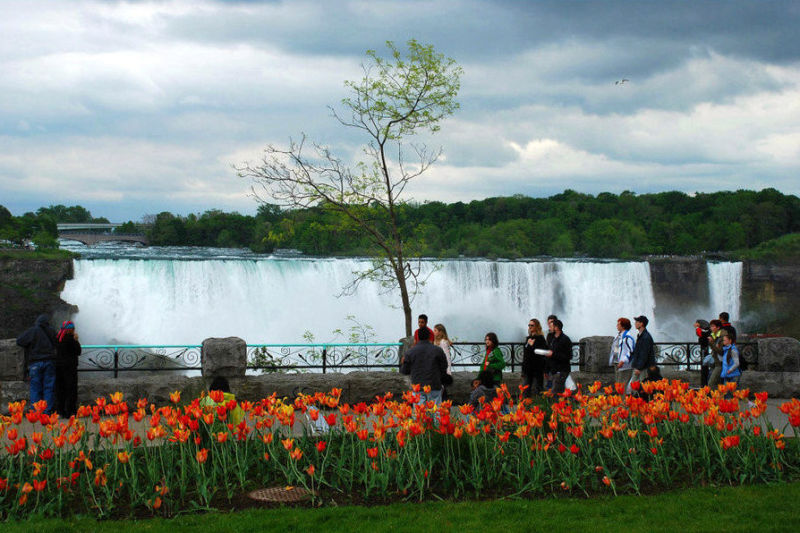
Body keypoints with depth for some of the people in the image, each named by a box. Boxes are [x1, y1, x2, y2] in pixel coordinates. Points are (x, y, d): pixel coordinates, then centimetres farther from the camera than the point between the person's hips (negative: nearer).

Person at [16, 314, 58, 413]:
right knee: (49, 388, 4)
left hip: (35, 363, -2)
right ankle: (48, 411, 1)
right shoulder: (51, 331, 4)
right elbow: (55, 344, 14)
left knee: (35, 389, 1)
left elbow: (19, 341, -4)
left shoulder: (32, 331, -5)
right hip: (49, 362, 2)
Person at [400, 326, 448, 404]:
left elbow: (405, 371, 7)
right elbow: (443, 369, 3)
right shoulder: (438, 350, -1)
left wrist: (402, 363, 28)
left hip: (418, 388, 0)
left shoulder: (410, 352, 0)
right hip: (434, 388, 0)